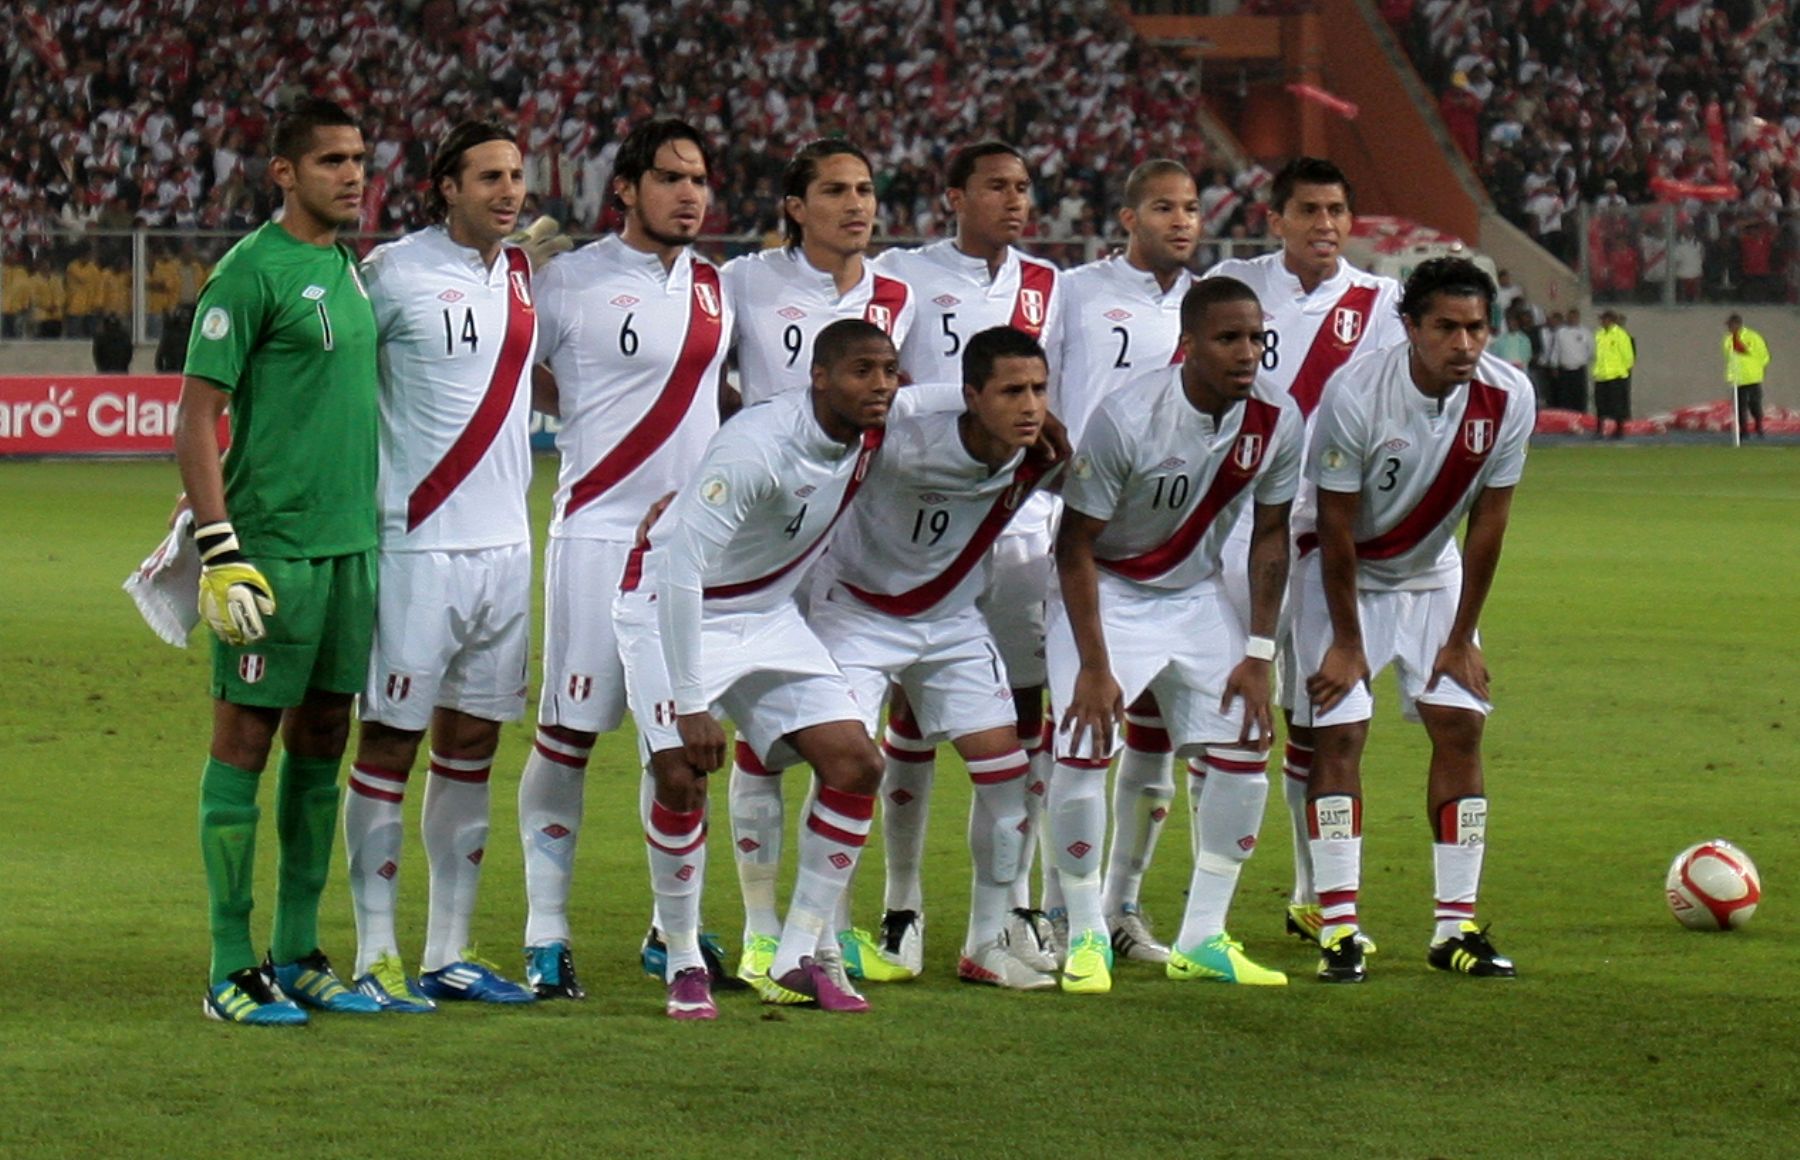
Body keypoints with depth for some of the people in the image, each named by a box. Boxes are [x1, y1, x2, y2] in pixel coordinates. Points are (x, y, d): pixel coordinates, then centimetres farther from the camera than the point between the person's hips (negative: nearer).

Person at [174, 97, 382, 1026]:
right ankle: (232, 970, 0)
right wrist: (220, 551, -17)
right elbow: (195, 420, -12)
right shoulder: (253, 272, -10)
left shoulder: (350, 269, 14)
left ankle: (299, 956, 19)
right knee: (244, 741, -3)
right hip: (273, 549, -8)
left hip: (351, 544, 8)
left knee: (321, 741, 11)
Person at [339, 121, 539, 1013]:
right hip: (417, 543, -7)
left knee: (471, 745, 9)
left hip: (505, 543, 7)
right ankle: (376, 958, 1)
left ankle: (449, 955, 15)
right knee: (390, 741, -3)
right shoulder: (395, 273, -9)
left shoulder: (524, 275, 11)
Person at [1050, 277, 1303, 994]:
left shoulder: (1276, 423, -15)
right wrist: (1094, 666, -21)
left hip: (1197, 597, 5)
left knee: (1242, 758, -3)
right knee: (1083, 754, -17)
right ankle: (1086, 936, 0)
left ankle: (1202, 940, 9)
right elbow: (1076, 545, -20)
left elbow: (1270, 537, -1)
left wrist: (1259, 655, -4)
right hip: (1107, 593, -5)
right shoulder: (1127, 420, -29)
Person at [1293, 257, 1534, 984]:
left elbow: (1487, 522, -8)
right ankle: (1337, 928, -11)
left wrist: (1462, 639, -5)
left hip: (1432, 571, 4)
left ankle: (1456, 927, 0)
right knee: (1339, 731, -12)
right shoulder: (1355, 394, -29)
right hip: (1344, 572, -4)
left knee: (1460, 727, -4)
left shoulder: (1508, 399, -19)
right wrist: (1345, 643, -15)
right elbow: (1336, 527, -20)